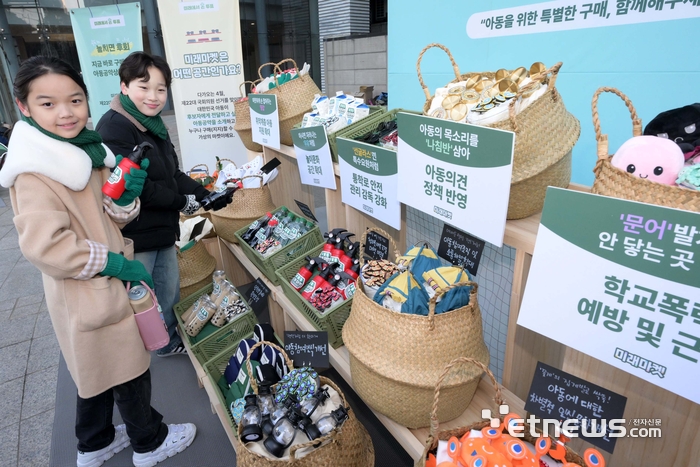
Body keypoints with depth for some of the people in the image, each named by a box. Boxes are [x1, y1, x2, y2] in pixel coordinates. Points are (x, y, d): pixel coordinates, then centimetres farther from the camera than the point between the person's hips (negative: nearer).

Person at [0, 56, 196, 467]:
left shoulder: (85, 150, 5)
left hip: (103, 286, 8)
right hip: (87, 296, -8)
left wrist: (127, 195, -13)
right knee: (129, 371, 10)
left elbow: (111, 216, 8)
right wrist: (116, 263, -23)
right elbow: (43, 245, -28)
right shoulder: (35, 172, -21)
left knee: (98, 368, 23)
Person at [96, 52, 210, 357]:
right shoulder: (114, 127, -18)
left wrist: (204, 194, 2)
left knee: (170, 291, 21)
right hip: (134, 236, -9)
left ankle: (167, 341, 43)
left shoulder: (155, 126, 11)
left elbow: (172, 174, 14)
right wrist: (181, 202, -17)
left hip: (163, 228, 9)